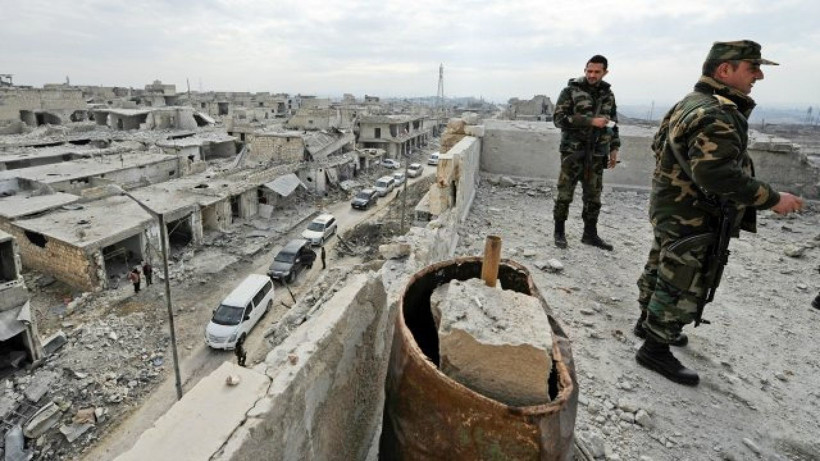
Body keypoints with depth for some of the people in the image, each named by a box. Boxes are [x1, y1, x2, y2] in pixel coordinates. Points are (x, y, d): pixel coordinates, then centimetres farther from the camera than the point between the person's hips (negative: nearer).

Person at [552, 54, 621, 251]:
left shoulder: (608, 94, 12)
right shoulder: (571, 90, -3)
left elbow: (613, 124, 20)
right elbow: (559, 118, -13)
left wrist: (614, 149, 14)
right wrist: (590, 121, -19)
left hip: (597, 153, 4)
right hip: (573, 151, -4)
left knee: (594, 196, 7)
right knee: (565, 194, -1)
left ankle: (590, 234, 18)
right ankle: (559, 232, 12)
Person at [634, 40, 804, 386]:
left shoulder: (692, 104, 11)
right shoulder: (714, 114, -22)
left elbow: (660, 146, 17)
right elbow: (720, 175, -30)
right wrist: (772, 199, -20)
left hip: (672, 211, 11)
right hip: (690, 219, -10)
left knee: (662, 271, 21)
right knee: (683, 287, -1)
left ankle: (649, 323, 38)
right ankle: (655, 349, 10)